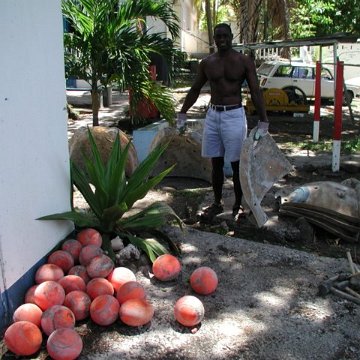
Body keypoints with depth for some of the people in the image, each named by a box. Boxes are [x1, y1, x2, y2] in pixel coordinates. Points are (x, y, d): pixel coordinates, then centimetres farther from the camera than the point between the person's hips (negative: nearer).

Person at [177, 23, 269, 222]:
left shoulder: (244, 61, -4)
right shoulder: (207, 62, 6)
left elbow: (255, 92, -7)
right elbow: (195, 89, 15)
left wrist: (263, 121, -15)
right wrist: (182, 113, 15)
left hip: (234, 116, -4)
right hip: (212, 115, 4)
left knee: (237, 164, 2)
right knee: (216, 163, 11)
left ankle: (238, 206, 15)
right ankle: (217, 203, 24)